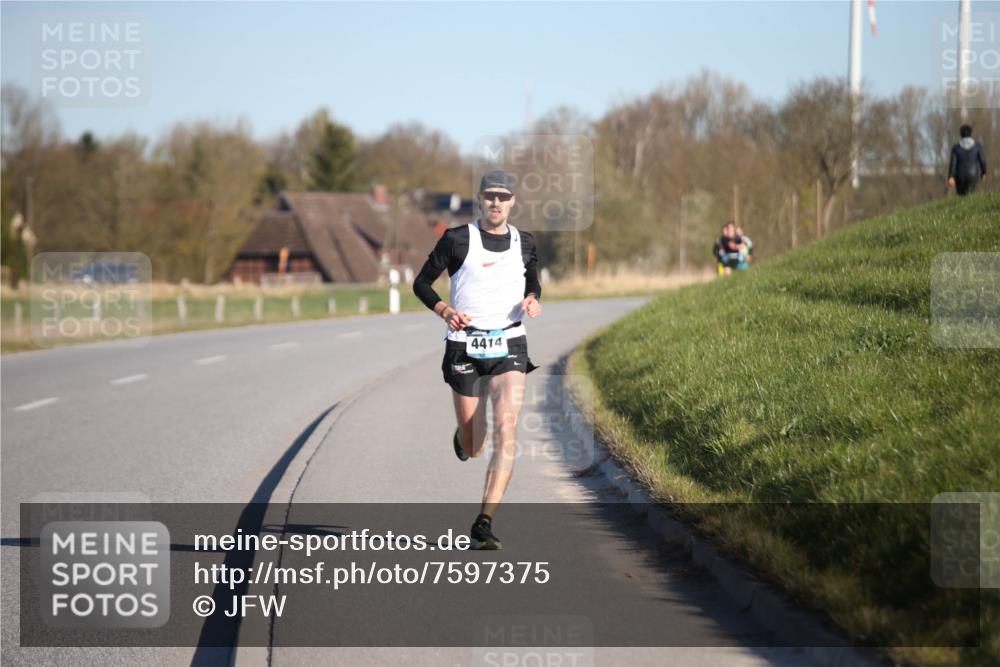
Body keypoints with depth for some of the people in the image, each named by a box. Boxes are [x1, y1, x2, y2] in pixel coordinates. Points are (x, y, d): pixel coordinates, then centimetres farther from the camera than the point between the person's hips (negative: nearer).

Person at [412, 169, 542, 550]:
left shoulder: (524, 244, 7)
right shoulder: (457, 240, -3)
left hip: (509, 346, 2)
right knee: (473, 449, 3)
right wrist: (445, 311, -14)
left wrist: (533, 300, 2)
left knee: (506, 430, -18)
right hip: (465, 346, -1)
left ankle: (483, 525, -19)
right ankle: (463, 436, 44)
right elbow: (421, 283, 3)